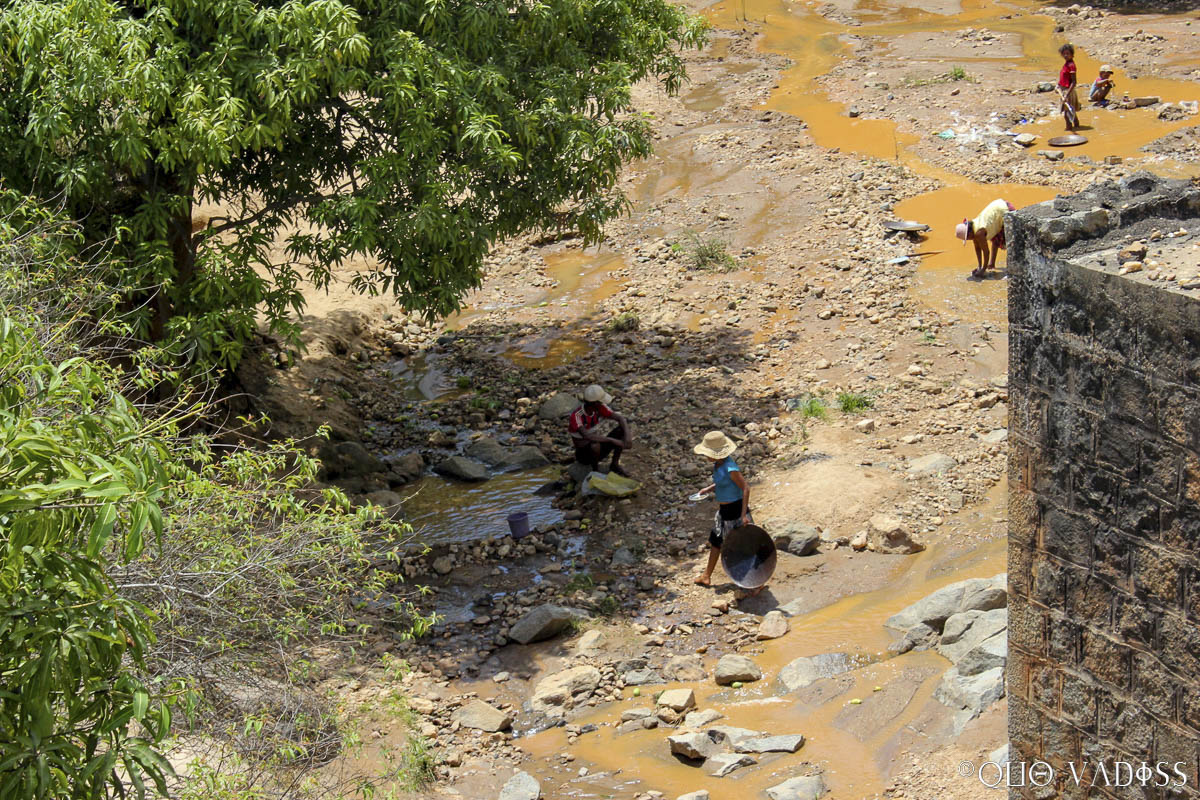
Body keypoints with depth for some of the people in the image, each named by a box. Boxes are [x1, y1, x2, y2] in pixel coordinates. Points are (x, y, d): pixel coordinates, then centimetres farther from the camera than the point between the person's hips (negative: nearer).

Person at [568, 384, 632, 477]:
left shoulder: (600, 408, -11)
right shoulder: (575, 417, -31)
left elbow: (620, 419, -13)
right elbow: (587, 437, -46)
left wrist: (628, 436, -33)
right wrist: (613, 440, -44)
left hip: (599, 452, 6)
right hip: (583, 455, -6)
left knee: (623, 427, -10)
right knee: (595, 445, -42)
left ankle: (615, 464, -2)